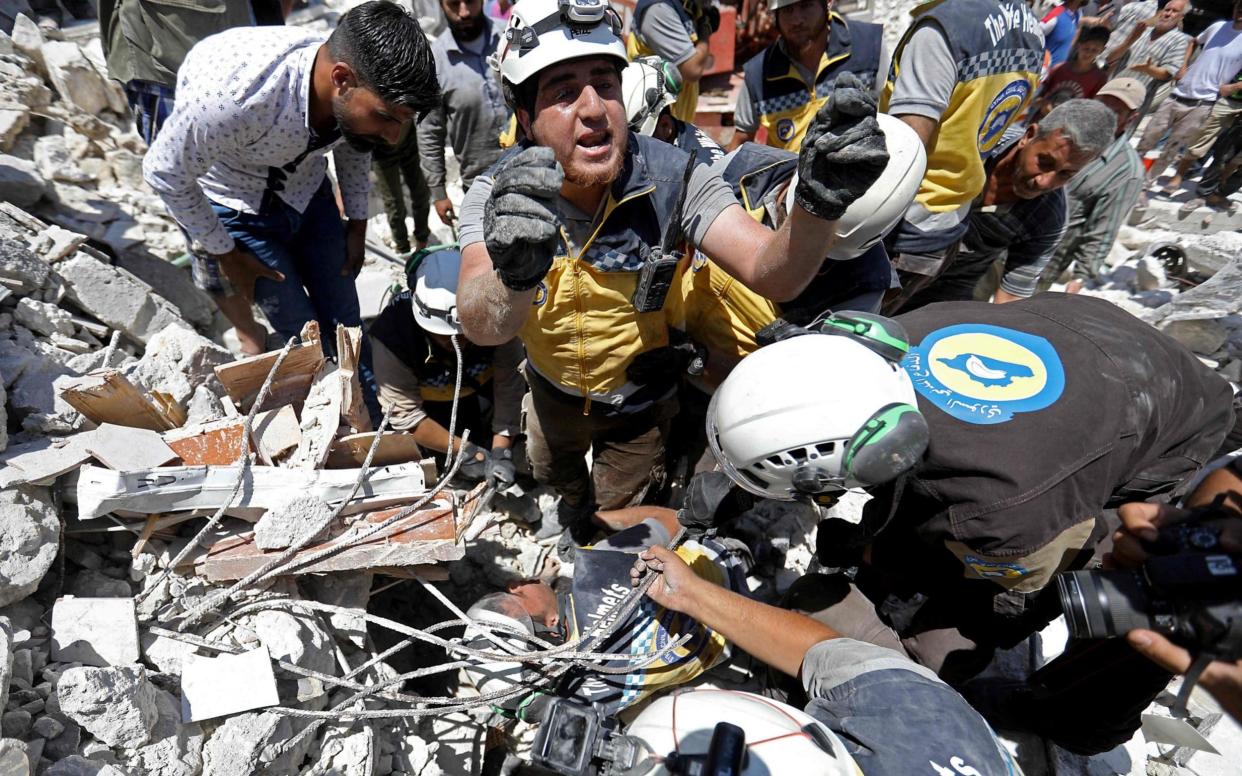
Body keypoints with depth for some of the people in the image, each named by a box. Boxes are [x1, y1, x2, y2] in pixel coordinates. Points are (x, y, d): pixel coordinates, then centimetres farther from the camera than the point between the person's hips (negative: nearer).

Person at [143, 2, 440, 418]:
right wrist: (224, 254, -11)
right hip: (236, 202, -4)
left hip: (307, 190, 4)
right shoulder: (233, 96, -40)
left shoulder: (361, 93, -23)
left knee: (345, 325, 5)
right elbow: (164, 172, -21)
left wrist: (358, 222, 6)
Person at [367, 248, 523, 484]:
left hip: (482, 385, 1)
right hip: (430, 401, -1)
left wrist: (500, 452, -35)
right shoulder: (392, 334, -36)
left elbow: (508, 387, -29)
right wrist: (464, 450, -32)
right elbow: (404, 413, -30)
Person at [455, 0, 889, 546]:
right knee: (552, 473, 32)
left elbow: (771, 274, -36)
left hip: (641, 399, -2)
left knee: (618, 510, 21)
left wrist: (818, 200, -58)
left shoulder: (670, 177, -28)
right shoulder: (495, 195, -26)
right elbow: (481, 328, -43)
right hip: (552, 389, 2)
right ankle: (575, 497, 69)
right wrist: (515, 275, -67)